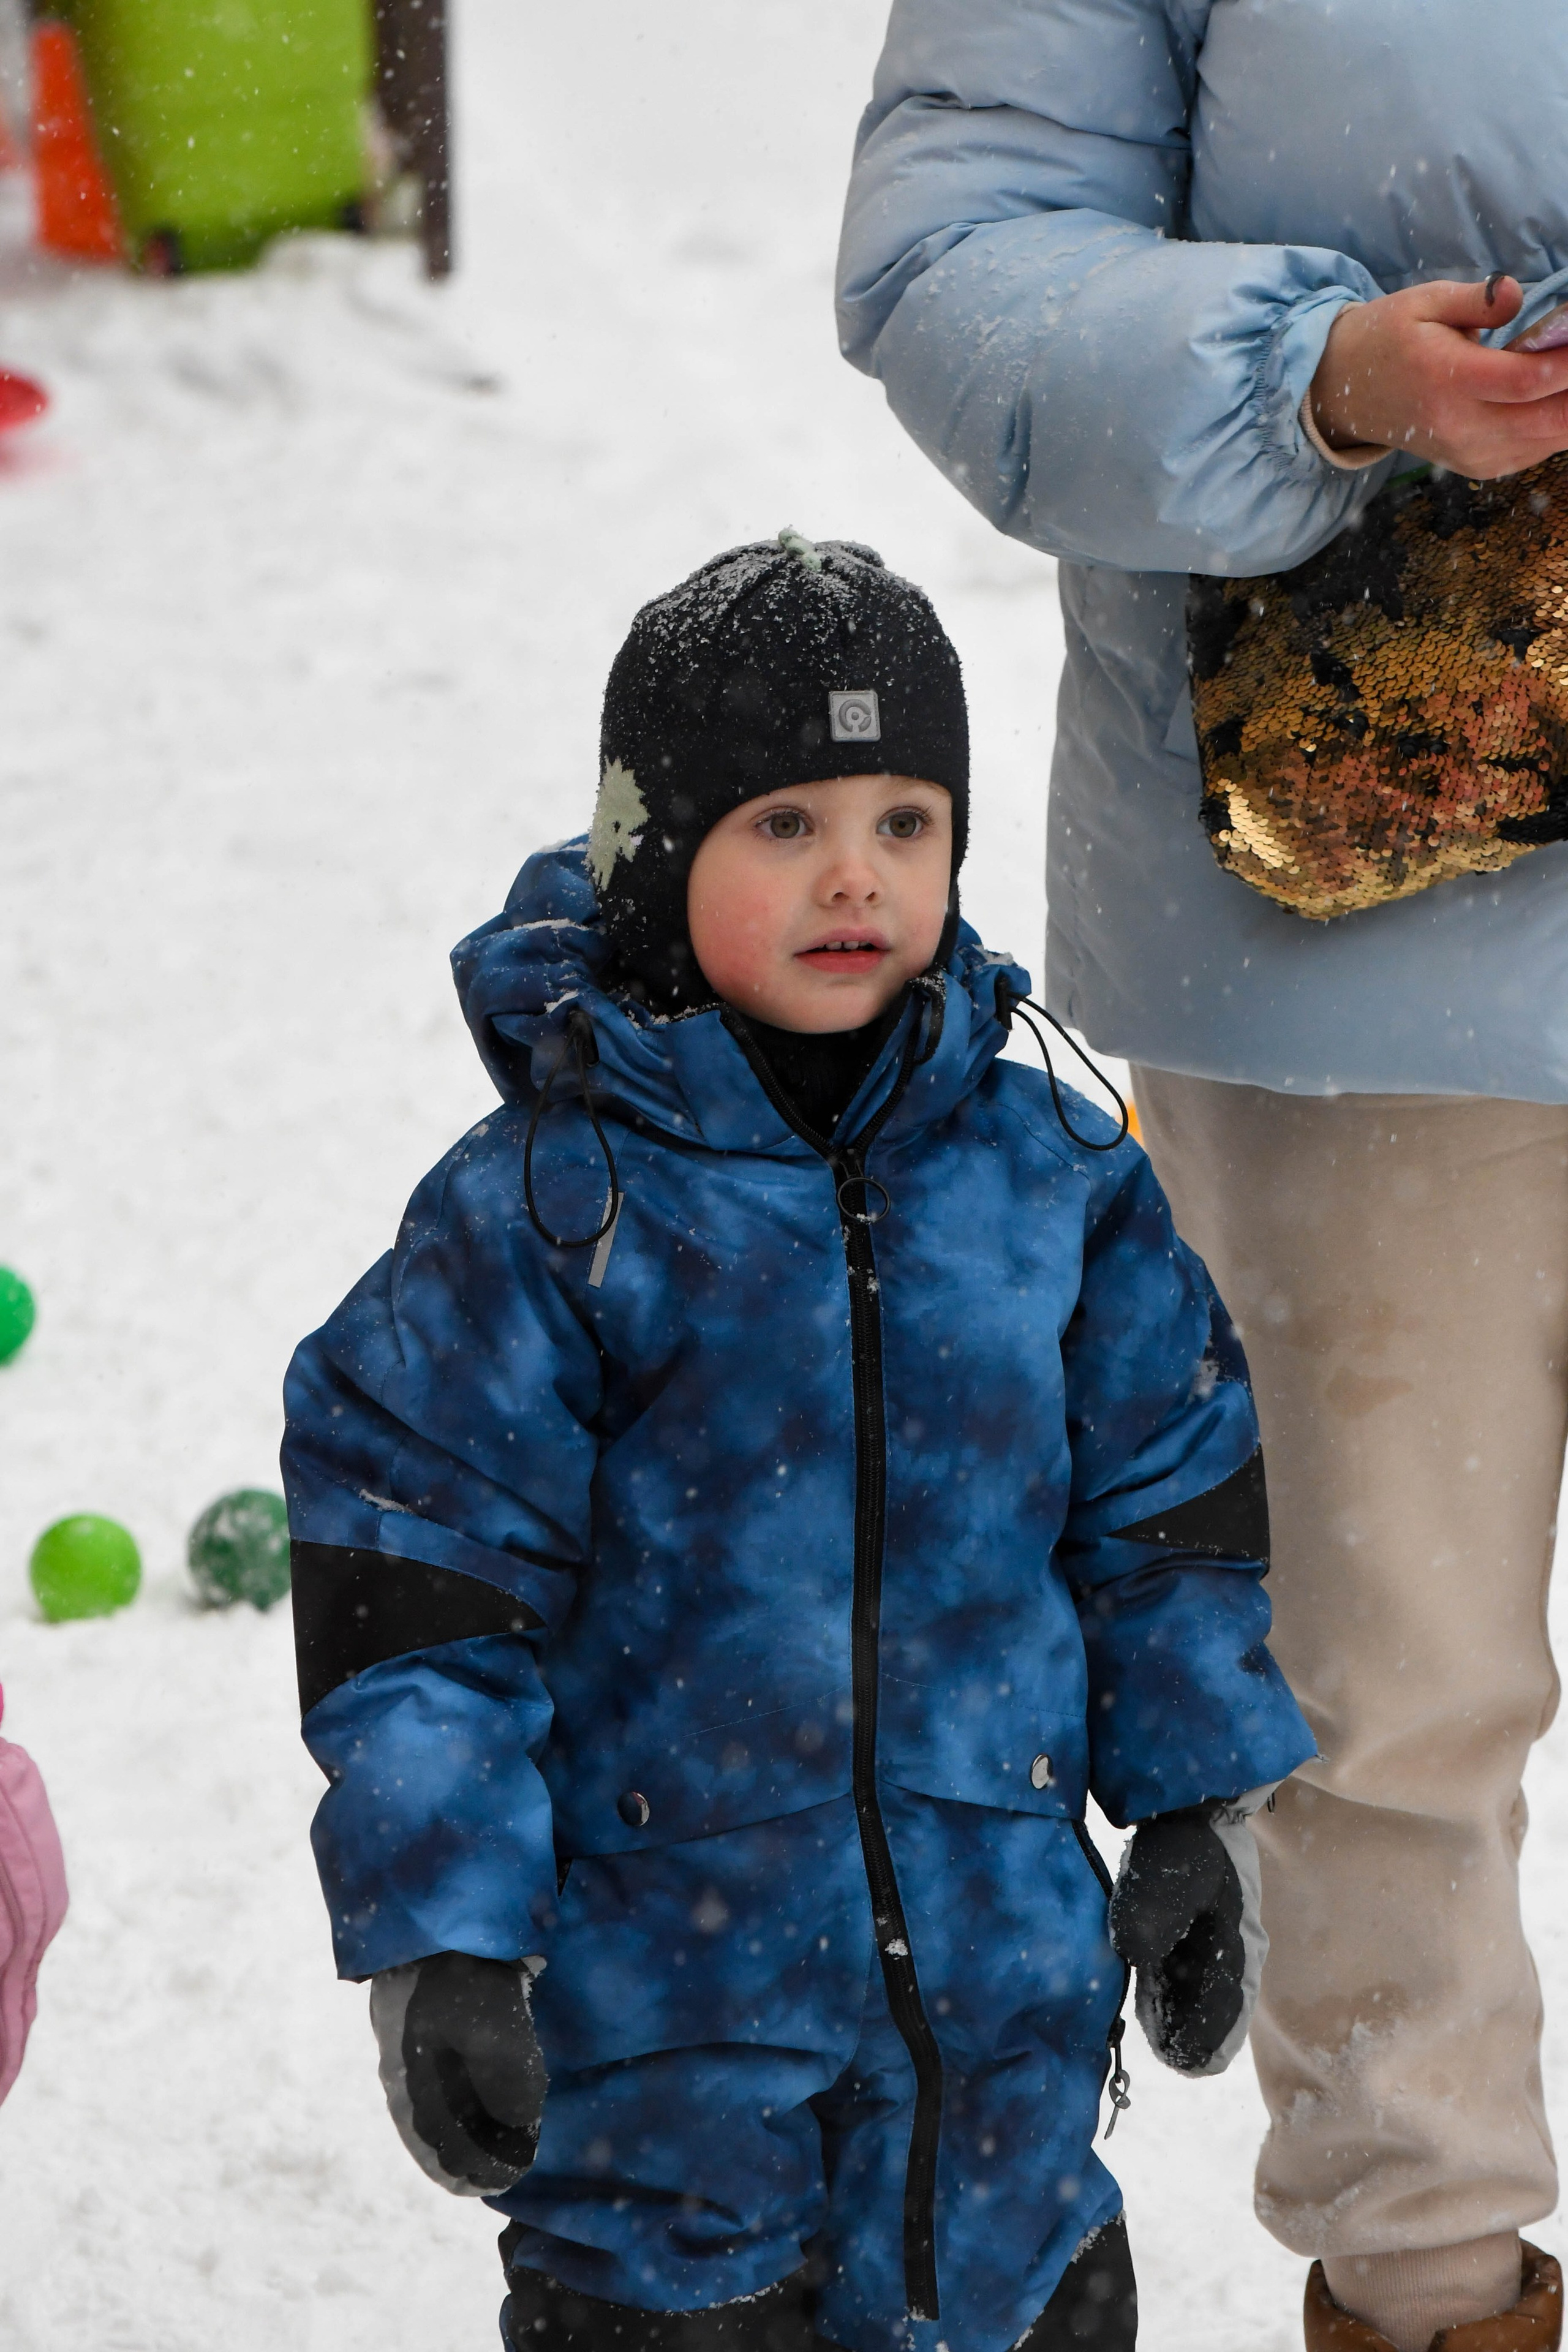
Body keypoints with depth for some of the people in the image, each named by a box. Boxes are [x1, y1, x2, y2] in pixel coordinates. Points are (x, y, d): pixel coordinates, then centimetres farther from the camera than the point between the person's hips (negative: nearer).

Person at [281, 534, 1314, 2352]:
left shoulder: (1048, 1176, 1)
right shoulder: (547, 1210, -11)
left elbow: (1166, 1499, 12)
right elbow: (418, 1591, -10)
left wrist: (1196, 1808, 13)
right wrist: (435, 1936, -12)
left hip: (994, 1952, 3)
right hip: (663, 1942, -3)